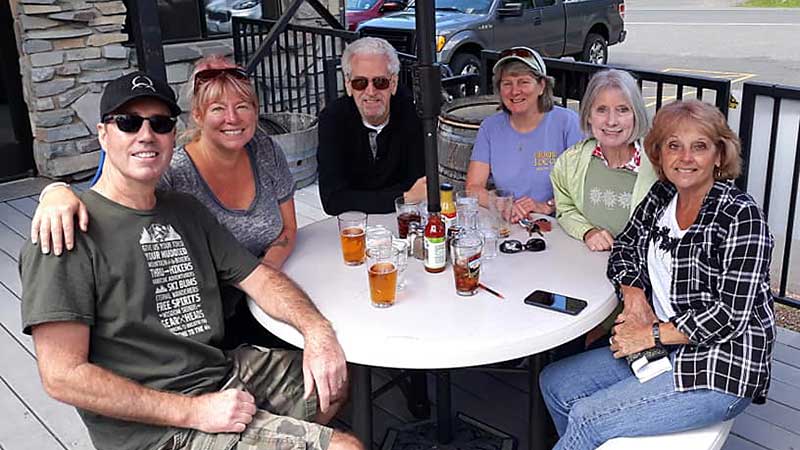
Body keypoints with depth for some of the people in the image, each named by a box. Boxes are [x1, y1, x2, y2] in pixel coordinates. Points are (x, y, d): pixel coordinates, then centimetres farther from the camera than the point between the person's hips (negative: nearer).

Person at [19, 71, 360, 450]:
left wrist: (317, 331, -9)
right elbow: (63, 376, -19)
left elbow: (260, 279, 11)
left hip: (226, 372, 8)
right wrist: (195, 412, -21)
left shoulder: (185, 210, 11)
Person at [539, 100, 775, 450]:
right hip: (663, 351, 8)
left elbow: (732, 315, -21)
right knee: (554, 383, 4)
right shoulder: (661, 196, 4)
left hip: (720, 369, -7)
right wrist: (634, 294, -6)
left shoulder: (741, 217, -17)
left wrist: (650, 335, -16)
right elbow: (624, 248, 15)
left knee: (586, 419, -18)